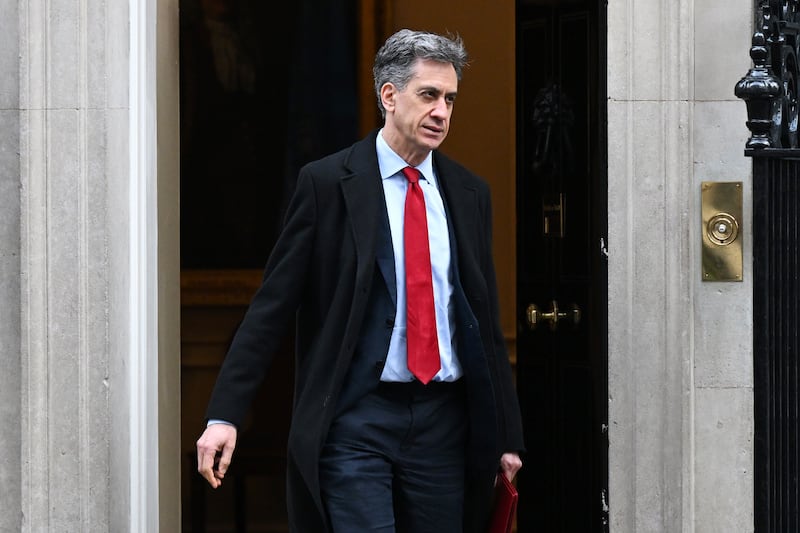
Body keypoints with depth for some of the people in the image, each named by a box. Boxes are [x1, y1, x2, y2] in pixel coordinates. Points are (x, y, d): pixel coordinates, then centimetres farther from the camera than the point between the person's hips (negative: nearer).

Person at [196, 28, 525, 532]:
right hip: (354, 418, -4)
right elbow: (271, 306, -4)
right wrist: (224, 415, -11)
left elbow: (486, 321, 15)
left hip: (443, 420, 4)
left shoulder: (470, 193, 10)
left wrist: (507, 436, 13)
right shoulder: (327, 183, -3)